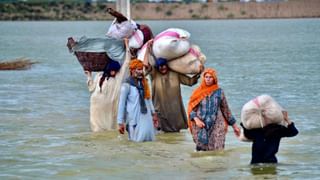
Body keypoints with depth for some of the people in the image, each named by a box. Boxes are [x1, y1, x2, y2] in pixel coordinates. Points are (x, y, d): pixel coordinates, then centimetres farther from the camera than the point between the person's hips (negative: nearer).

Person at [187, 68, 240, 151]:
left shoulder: (219, 92, 6)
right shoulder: (198, 92, 5)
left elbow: (226, 110, 12)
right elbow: (191, 109, 5)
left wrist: (234, 125, 13)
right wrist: (196, 119, -13)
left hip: (216, 127, 0)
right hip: (201, 128, 0)